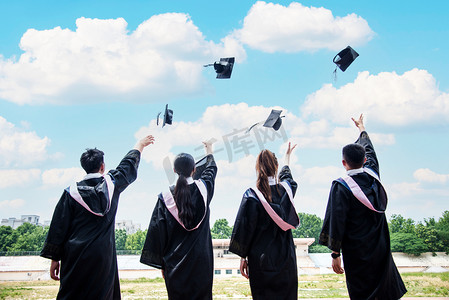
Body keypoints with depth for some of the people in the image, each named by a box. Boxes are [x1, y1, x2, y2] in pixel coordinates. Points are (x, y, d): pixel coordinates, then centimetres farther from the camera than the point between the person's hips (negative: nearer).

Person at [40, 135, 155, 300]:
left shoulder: (72, 192, -1)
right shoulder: (112, 183, 2)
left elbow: (59, 226, -1)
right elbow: (129, 164, 21)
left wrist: (54, 259, 4)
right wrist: (140, 144, 39)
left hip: (75, 256, -1)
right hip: (103, 255, 1)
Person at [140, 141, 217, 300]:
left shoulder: (165, 197, -5)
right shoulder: (202, 188, -2)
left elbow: (157, 231, -3)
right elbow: (211, 169, 21)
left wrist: (161, 263, 6)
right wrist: (209, 150, 41)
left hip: (175, 261, 0)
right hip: (201, 260, 0)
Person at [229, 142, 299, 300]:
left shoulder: (252, 195, -13)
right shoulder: (286, 188, -2)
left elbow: (244, 229, -9)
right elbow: (286, 176, 25)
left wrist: (243, 257, 0)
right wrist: (287, 157, 43)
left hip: (261, 260, -3)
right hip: (286, 258, 3)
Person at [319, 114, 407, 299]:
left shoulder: (341, 187, -17)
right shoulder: (372, 174, -2)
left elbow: (336, 222, -18)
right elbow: (370, 151, 20)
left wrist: (335, 254, -10)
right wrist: (361, 128, 37)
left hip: (357, 253, -5)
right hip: (380, 248, 5)